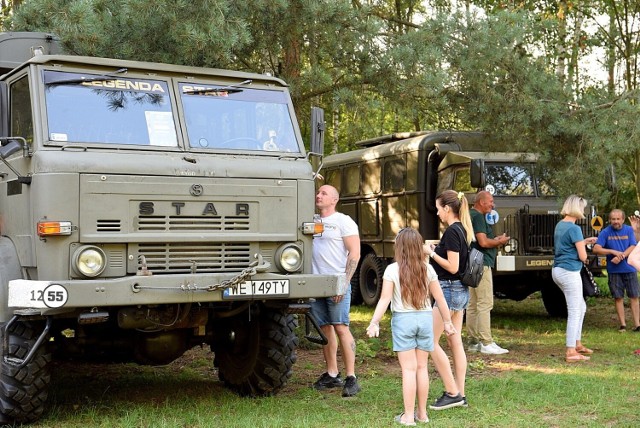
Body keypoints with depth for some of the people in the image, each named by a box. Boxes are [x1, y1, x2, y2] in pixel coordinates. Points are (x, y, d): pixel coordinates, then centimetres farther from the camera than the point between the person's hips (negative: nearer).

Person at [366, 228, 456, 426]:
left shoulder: (392, 270, -8)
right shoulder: (427, 269, 2)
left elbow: (384, 299, -13)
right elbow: (439, 299, 6)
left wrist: (374, 323, -10)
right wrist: (447, 321, 15)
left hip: (403, 320, -3)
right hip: (425, 318, 3)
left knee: (409, 369, 1)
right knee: (422, 367, 12)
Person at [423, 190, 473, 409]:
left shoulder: (452, 231, -18)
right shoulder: (462, 230, 11)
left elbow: (452, 267, -21)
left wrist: (432, 253, -12)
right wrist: (437, 250, 9)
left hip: (449, 290, -10)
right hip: (461, 290, 10)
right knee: (455, 342, 12)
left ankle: (452, 393, -1)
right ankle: (460, 395, 15)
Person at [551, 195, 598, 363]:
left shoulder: (560, 225, 11)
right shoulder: (574, 228, -16)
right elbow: (583, 256, -13)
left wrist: (585, 241, 24)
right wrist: (584, 248, 8)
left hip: (558, 271, 9)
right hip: (569, 272, -9)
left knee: (581, 307, 21)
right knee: (574, 312, -4)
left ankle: (577, 344, 26)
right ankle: (571, 352, -2)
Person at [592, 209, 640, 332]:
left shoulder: (629, 230, 2)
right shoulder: (605, 232, -2)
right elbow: (596, 249, -10)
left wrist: (621, 256, -20)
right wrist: (613, 252, -20)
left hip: (629, 268, 1)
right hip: (614, 270, -1)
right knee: (618, 298, 4)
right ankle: (622, 324, 11)